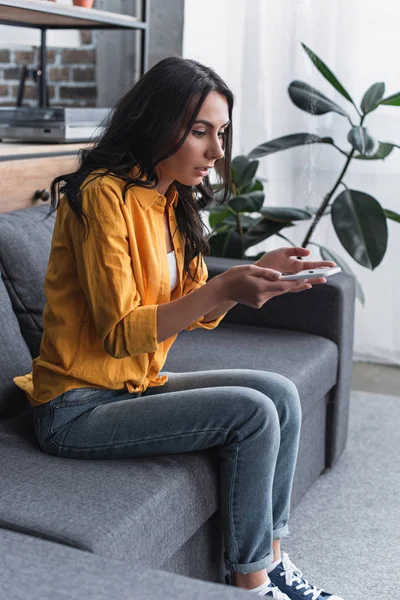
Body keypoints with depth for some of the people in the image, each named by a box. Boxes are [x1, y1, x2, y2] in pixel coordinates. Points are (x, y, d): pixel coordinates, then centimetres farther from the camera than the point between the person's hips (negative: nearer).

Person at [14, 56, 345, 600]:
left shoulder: (171, 199, 8)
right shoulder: (104, 194, -19)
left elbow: (196, 313, 7)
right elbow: (120, 334, -22)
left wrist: (258, 274, -9)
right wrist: (224, 289, -30)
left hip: (137, 386, 8)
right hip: (78, 408, -8)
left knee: (282, 395, -4)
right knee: (252, 414, -19)